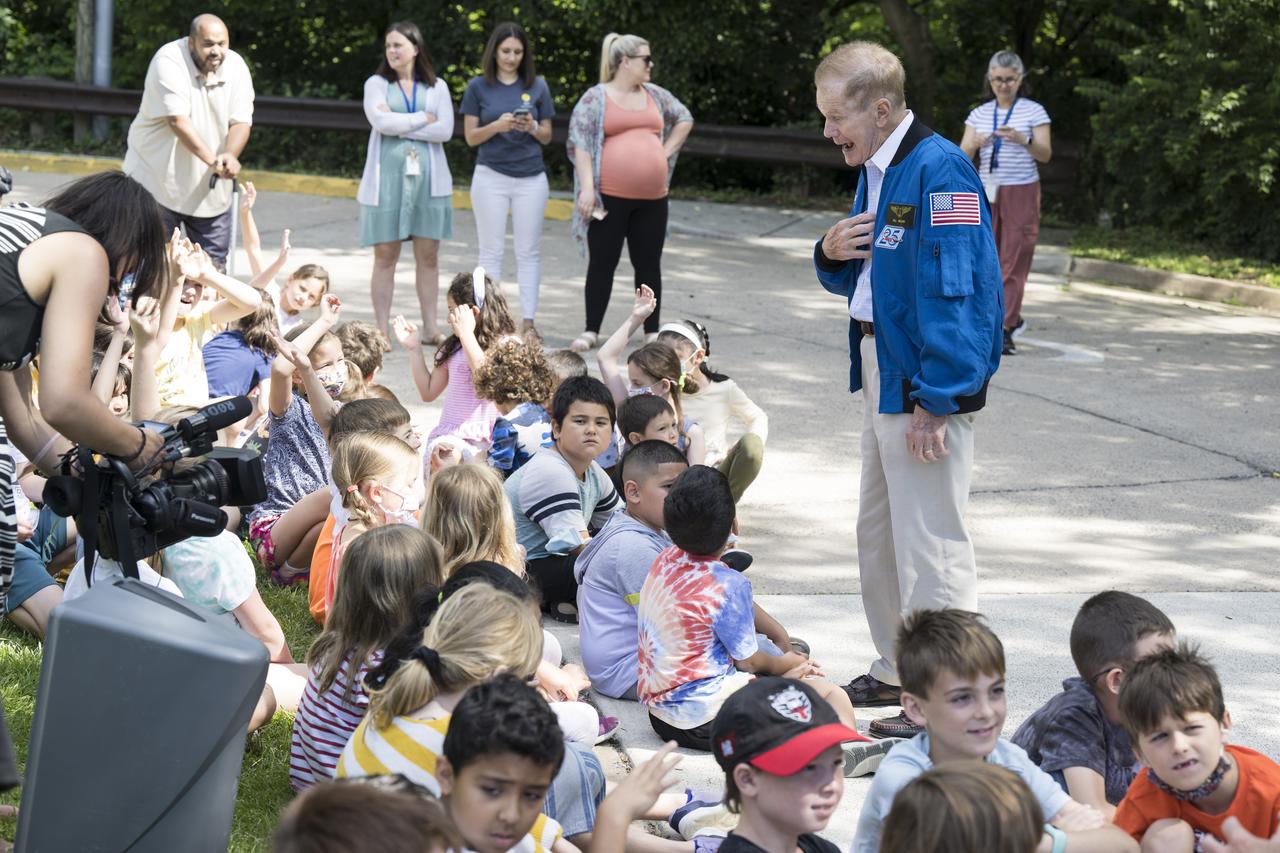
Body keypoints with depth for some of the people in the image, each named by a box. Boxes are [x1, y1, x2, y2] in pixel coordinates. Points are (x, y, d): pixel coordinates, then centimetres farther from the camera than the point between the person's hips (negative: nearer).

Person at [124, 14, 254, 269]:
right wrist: (212, 160, -34)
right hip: (158, 179, -4)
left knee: (214, 266, 8)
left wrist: (229, 156, -28)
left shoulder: (236, 67, -3)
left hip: (210, 188, 5)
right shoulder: (169, 61, -17)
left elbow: (241, 122, -6)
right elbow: (178, 120, -26)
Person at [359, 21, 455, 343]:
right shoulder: (376, 84, 6)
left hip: (428, 178, 2)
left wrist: (399, 126, -9)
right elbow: (380, 121, -12)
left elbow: (445, 131, -5)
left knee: (428, 255, 3)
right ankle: (382, 331, 2)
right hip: (387, 177, -1)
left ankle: (430, 328, 8)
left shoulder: (436, 87, 9)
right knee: (385, 255, -2)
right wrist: (424, 119, -7)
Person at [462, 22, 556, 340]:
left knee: (528, 252, 2)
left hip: (531, 177, 1)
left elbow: (547, 136, 8)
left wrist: (532, 127, -13)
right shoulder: (478, 87, 2)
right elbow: (471, 137, 1)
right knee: (491, 251, 1)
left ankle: (528, 321, 5)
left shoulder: (537, 86, 5)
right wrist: (497, 126, -17)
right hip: (491, 176, -1)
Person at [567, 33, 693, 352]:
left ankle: (652, 331, 15)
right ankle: (591, 331, 9)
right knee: (602, 263, 2)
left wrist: (666, 152, 13)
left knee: (649, 265, 8)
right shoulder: (595, 98, -2)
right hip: (610, 198, -4)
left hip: (652, 198, 4)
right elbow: (580, 144, -7)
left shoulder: (655, 96, 13)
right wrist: (587, 187, -15)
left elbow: (684, 119, 26)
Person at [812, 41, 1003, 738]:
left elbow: (952, 289, -23)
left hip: (928, 385, -10)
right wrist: (832, 254, -2)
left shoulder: (938, 171, -19)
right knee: (879, 534, 19)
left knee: (931, 542, -6)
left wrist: (935, 402, -24)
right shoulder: (873, 171, 12)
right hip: (881, 375, 10)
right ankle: (897, 674, 32)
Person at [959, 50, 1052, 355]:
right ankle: (1011, 316, 19)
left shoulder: (1033, 111, -1)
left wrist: (1024, 140, -27)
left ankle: (1004, 329, -10)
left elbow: (1045, 155, -7)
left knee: (1014, 260, -7)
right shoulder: (979, 114, 9)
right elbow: (962, 156, 2)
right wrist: (974, 144, -21)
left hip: (1021, 193, -3)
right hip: (987, 192, 4)